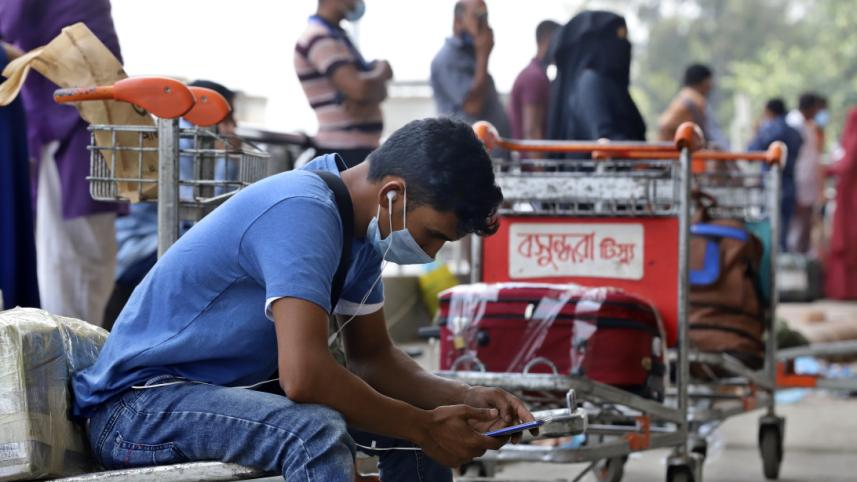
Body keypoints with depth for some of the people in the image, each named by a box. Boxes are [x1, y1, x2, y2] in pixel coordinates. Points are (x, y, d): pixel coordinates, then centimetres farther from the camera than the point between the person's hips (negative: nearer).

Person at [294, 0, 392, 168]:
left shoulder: (337, 36, 19)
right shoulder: (319, 39, -12)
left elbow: (379, 90, 11)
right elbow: (359, 89, -23)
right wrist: (381, 72, -1)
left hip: (361, 148, 10)